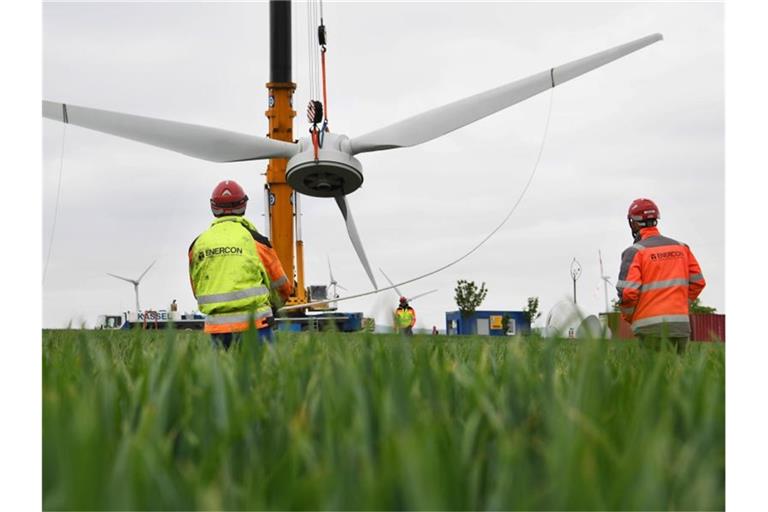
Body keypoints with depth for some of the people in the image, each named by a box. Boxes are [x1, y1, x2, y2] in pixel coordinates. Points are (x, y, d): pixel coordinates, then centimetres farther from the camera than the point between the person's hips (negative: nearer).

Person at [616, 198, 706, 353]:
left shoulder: (636, 251, -6)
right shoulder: (681, 247, 11)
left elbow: (628, 291, -14)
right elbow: (698, 281, 10)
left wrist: (628, 316, 4)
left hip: (652, 328, -5)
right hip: (682, 324, 5)